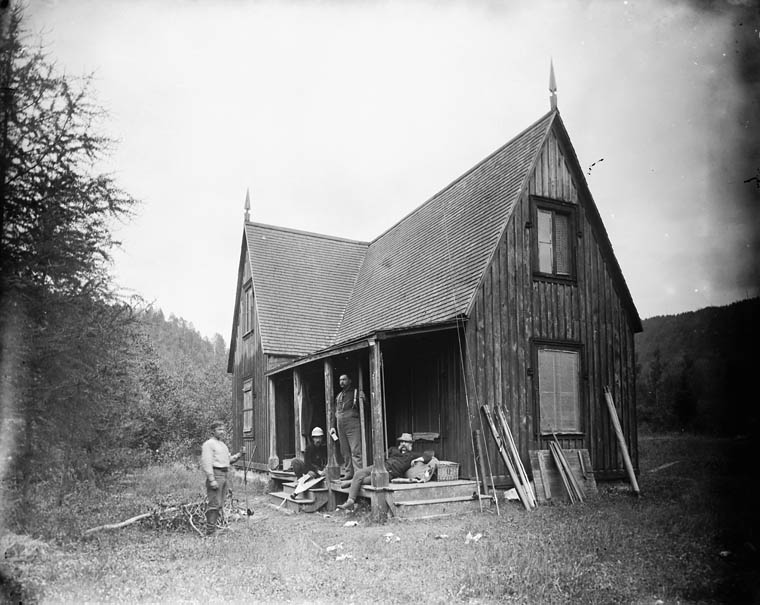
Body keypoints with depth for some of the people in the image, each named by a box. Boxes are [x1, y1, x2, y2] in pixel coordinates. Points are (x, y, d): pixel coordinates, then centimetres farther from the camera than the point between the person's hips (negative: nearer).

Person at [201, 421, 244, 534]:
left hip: (224, 475, 9)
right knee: (214, 503, -10)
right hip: (215, 474, -9)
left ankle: (214, 526, 18)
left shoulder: (223, 444, 22)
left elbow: (229, 460, 26)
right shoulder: (209, 444, -6)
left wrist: (239, 454, 8)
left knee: (220, 504, 11)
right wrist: (212, 480, -20)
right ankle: (210, 529, -7)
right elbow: (206, 463, -14)